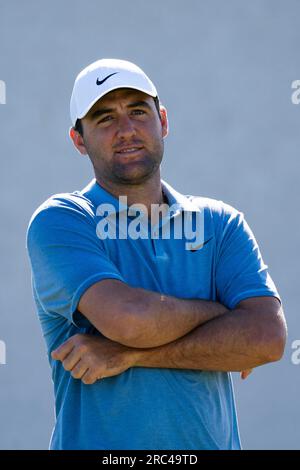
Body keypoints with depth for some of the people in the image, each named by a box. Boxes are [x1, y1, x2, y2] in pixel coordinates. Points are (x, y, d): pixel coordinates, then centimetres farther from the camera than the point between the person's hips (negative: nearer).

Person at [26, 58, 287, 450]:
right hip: (96, 444, -3)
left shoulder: (221, 223, 3)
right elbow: (127, 317, -22)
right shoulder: (60, 222, -6)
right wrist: (218, 312, -6)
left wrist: (130, 354, -16)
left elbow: (268, 337, -11)